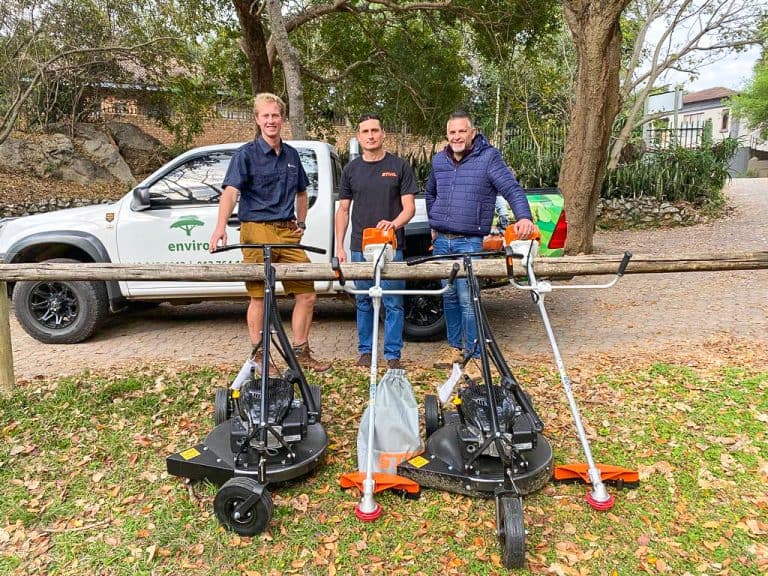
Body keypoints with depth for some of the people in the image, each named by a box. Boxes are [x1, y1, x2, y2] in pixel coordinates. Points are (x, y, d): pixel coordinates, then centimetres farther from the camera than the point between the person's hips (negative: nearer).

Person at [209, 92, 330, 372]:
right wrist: (221, 226, -31)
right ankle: (258, 356, 17)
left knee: (307, 294, 3)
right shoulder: (246, 154, -2)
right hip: (257, 230, -5)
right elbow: (231, 191, -15)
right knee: (259, 296, 3)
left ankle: (300, 353, 18)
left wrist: (301, 223, 14)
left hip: (287, 231, 5)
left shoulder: (291, 154, 15)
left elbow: (301, 192, 27)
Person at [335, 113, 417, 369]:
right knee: (363, 302, 9)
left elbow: (409, 207, 1)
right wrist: (339, 247, 5)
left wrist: (394, 223, -21)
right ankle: (365, 351, 21)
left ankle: (393, 355, 9)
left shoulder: (399, 166, 4)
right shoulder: (351, 169, 11)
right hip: (360, 248, 3)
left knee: (393, 303, -1)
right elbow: (343, 209, 13)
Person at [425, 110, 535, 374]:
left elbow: (512, 189, -13)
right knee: (448, 296, 12)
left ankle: (474, 356, 4)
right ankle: (455, 347, 27)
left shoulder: (488, 157, -5)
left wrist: (524, 217, -30)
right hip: (441, 240, 5)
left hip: (469, 241, -5)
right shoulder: (439, 160, 11)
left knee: (467, 299, -9)